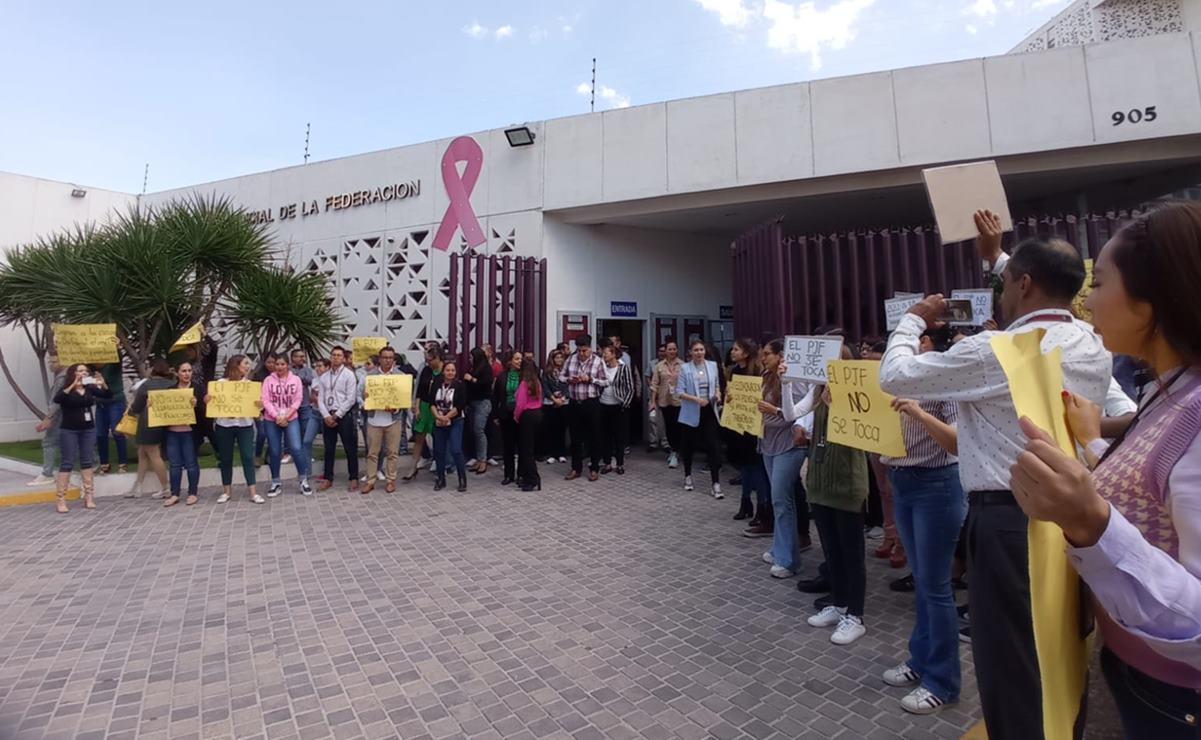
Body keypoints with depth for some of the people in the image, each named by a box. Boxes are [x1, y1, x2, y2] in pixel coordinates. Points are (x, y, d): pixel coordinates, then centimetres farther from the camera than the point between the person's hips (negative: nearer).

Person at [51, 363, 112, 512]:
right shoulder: (66, 389, -8)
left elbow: (108, 395, -1)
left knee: (87, 462, 8)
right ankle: (60, 500, 2)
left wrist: (103, 384, -19)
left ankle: (89, 497, 14)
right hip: (69, 431, -4)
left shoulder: (90, 388, 3)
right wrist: (73, 385, -33)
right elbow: (56, 399, -27)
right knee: (67, 463, -3)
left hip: (88, 429, 4)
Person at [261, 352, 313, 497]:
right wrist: (277, 417, -15)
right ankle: (275, 483, 17)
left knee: (296, 448, -10)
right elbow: (265, 400, -5)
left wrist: (285, 416, -12)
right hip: (272, 420, 1)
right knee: (274, 452, 5)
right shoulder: (268, 380, 2)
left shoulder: (296, 380, 3)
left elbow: (297, 401, -2)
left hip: (291, 419, -1)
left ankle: (304, 481, 2)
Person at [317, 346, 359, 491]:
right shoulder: (324, 377, 10)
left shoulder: (349, 374, -5)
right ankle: (328, 479, 20)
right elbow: (320, 399, 7)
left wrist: (337, 415, -11)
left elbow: (351, 399, -11)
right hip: (328, 416, 5)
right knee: (329, 449, 11)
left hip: (344, 415, -5)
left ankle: (354, 479, 9)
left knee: (350, 449, 1)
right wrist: (326, 416, -8)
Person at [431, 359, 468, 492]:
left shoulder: (459, 385, -6)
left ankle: (462, 479, -1)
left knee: (455, 450, -12)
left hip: (455, 422, -4)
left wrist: (446, 417, -14)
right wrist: (438, 416, -14)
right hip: (438, 423, 4)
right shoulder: (437, 385, 5)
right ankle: (441, 479, 22)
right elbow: (432, 403, 1)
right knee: (439, 451, 9)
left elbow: (461, 405, -12)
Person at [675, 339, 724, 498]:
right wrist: (696, 399, -21)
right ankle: (688, 476, 34)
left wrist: (717, 394, -5)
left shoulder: (713, 365, 5)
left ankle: (715, 483, -1)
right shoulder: (685, 368, -5)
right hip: (691, 413, -2)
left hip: (709, 411, 2)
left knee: (714, 446, -6)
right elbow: (679, 392, -9)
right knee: (689, 446, 12)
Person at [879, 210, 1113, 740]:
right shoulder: (1094, 347, 5)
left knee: (1013, 666, 5)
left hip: (1010, 523, -8)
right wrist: (998, 257, 34)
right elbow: (1049, 299, 28)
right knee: (1063, 655, 23)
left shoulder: (996, 352, -18)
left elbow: (894, 376, -10)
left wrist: (914, 319, 6)